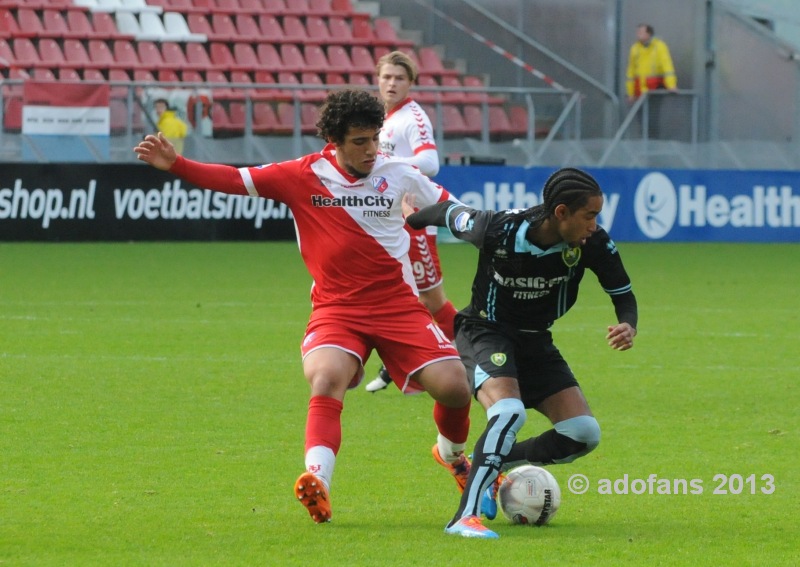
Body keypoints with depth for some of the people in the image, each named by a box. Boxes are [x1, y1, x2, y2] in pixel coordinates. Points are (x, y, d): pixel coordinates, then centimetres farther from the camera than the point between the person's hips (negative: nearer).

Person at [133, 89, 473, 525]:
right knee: (327, 377, -31)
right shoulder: (303, 176, -3)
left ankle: (453, 455, 24)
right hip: (336, 308, -1)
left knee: (454, 386, -10)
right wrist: (175, 165, -13)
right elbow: (236, 180, -3)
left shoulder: (398, 175, -1)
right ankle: (318, 482, -40)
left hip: (398, 305, 1)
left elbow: (450, 209, 14)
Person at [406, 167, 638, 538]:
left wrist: (628, 327, -27)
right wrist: (408, 221, 12)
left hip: (535, 341, 5)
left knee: (584, 434, -7)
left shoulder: (593, 243, -18)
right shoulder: (497, 231, -28)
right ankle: (465, 517, -28)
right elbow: (450, 213, -8)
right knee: (509, 412, -33)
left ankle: (490, 467, 14)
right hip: (485, 332, -5)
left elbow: (623, 294, -4)